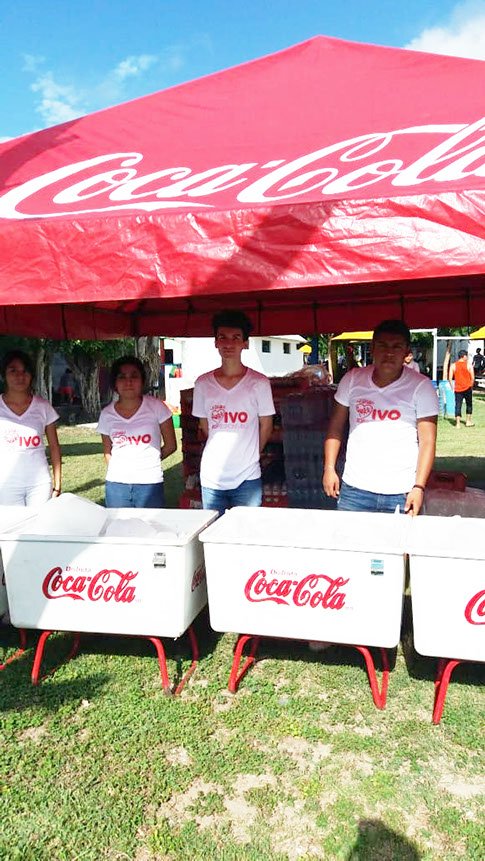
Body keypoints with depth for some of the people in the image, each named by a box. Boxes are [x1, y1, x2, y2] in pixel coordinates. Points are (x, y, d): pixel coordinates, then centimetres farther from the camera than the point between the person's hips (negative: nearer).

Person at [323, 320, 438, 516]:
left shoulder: (421, 387, -4)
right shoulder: (352, 379, 3)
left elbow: (427, 441, -6)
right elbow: (336, 426, 10)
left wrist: (418, 488, -13)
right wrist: (329, 468, 3)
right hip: (354, 488, 2)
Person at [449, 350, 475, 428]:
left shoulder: (453, 365, 1)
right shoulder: (469, 365, -3)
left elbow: (450, 378, -3)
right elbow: (472, 377, -5)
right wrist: (471, 385, 10)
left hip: (458, 389, 1)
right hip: (467, 388, -1)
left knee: (458, 405, 2)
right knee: (469, 404, 15)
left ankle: (458, 423, -3)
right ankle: (468, 421, 20)